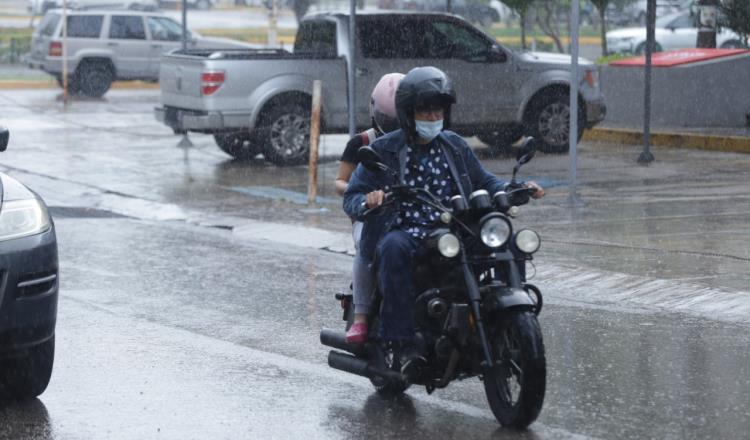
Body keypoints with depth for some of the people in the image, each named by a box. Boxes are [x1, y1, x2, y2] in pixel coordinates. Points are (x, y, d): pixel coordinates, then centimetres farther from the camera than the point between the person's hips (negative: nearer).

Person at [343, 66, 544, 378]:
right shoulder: (383, 151, 4)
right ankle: (403, 342, -39)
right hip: (403, 232, -3)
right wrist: (367, 201, -25)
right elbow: (351, 198, 0)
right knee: (394, 248, -40)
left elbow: (484, 182, 23)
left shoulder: (454, 147, 16)